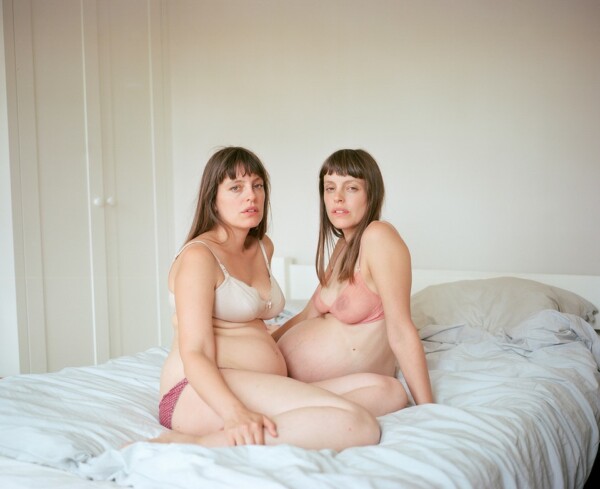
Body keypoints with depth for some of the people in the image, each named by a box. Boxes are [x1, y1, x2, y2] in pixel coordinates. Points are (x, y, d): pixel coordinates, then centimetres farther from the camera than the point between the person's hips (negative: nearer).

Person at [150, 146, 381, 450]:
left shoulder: (263, 247, 21)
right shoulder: (199, 256, -5)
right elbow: (194, 353, -17)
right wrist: (235, 413, -34)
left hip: (265, 389, 9)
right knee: (357, 424, -30)